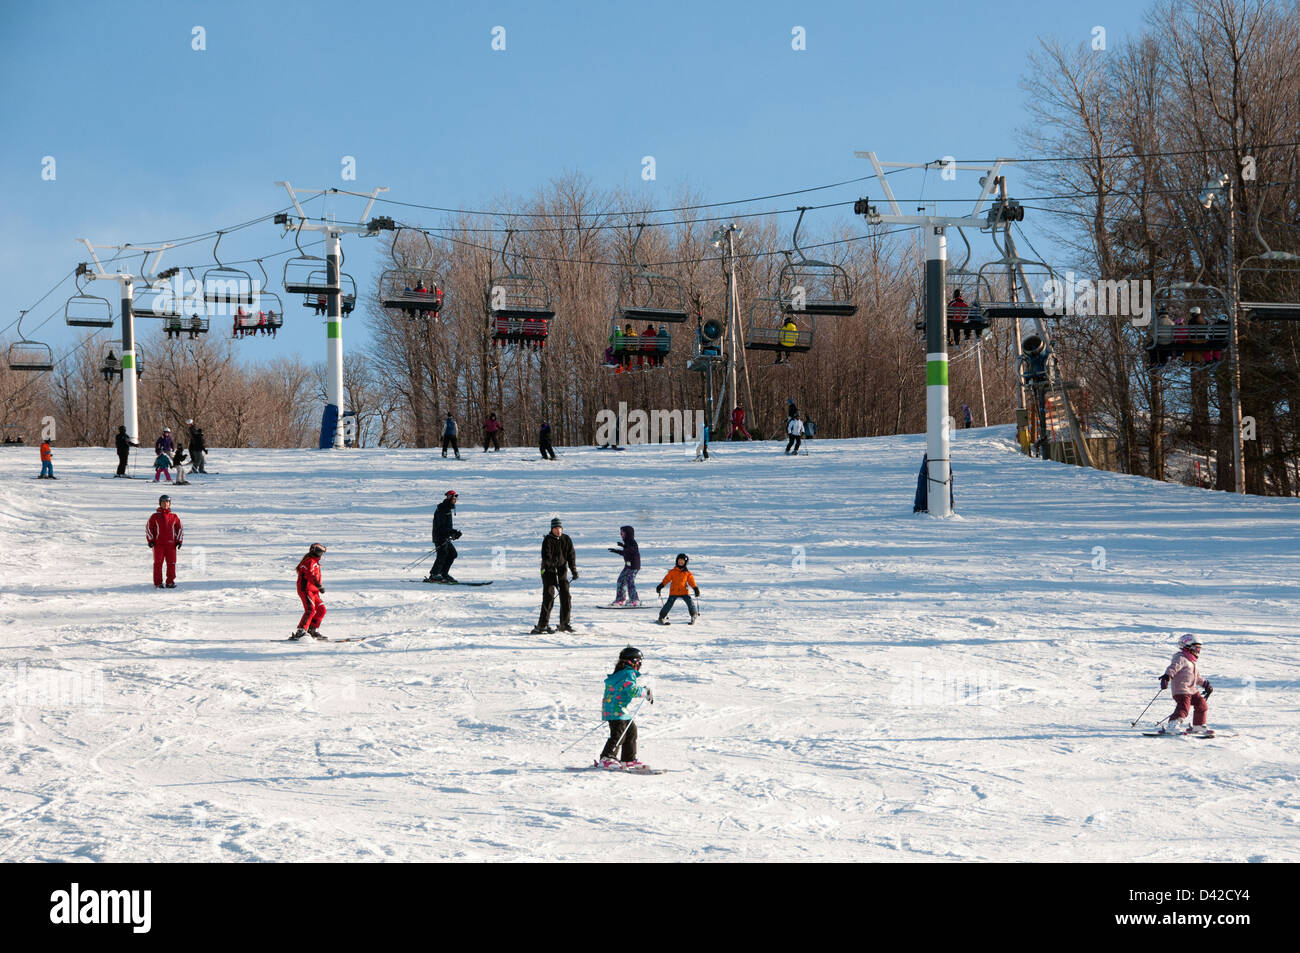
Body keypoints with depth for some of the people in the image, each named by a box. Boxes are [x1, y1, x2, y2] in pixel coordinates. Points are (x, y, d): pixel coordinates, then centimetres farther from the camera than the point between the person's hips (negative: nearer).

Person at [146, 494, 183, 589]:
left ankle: (170, 582, 9)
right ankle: (158, 582, 2)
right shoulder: (155, 516, 4)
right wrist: (150, 540, 1)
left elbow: (180, 528, 17)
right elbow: (148, 528, 8)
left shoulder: (174, 517, 9)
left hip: (171, 544, 2)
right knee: (158, 563, -3)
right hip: (158, 543, -2)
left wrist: (179, 540, 9)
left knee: (171, 563, 1)